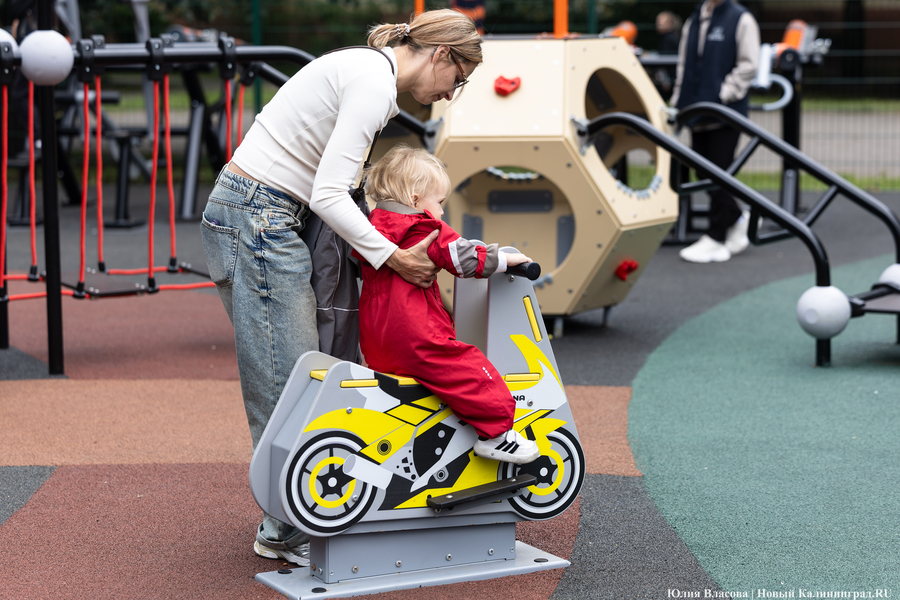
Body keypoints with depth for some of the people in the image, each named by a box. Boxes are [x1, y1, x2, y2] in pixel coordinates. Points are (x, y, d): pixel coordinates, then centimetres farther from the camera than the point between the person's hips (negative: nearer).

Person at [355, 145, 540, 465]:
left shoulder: (372, 227, 14)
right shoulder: (428, 231, -9)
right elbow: (465, 257, -10)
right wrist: (504, 258, 4)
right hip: (416, 342, -9)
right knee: (473, 372, -6)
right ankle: (494, 433, -8)